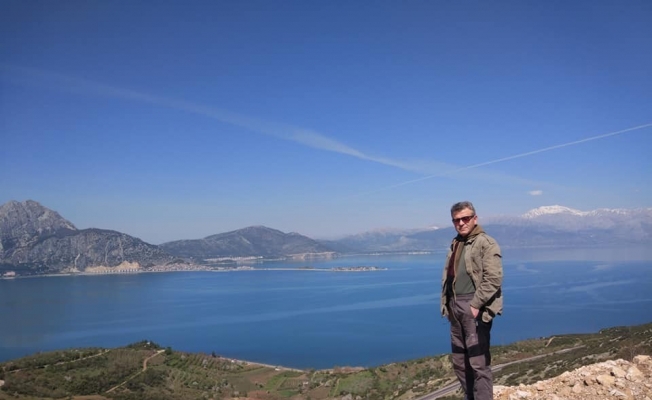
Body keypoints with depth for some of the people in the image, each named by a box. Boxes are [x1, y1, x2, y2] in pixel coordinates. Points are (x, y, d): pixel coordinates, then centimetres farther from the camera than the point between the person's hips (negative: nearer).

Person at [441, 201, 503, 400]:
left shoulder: (486, 243, -8)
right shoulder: (455, 244, 17)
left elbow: (493, 279, -17)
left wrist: (475, 305, -20)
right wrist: (447, 304, 12)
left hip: (474, 308, -8)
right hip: (456, 307, 9)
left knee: (478, 362, -4)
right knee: (459, 361, 16)